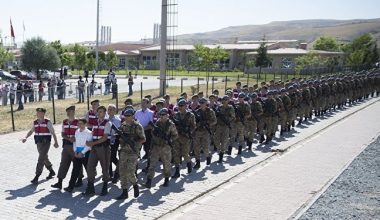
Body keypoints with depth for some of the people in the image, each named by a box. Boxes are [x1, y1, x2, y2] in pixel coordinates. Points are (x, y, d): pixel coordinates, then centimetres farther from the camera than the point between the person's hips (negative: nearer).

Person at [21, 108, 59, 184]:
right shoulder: (35, 122, 6)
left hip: (46, 143, -6)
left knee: (41, 159, -11)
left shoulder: (47, 122, -9)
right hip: (39, 143, 6)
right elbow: (31, 131, 18)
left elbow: (53, 133, -6)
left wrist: (56, 142, -8)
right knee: (45, 158, 18)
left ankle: (36, 177, -10)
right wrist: (26, 137, 3)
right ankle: (51, 171, 39)